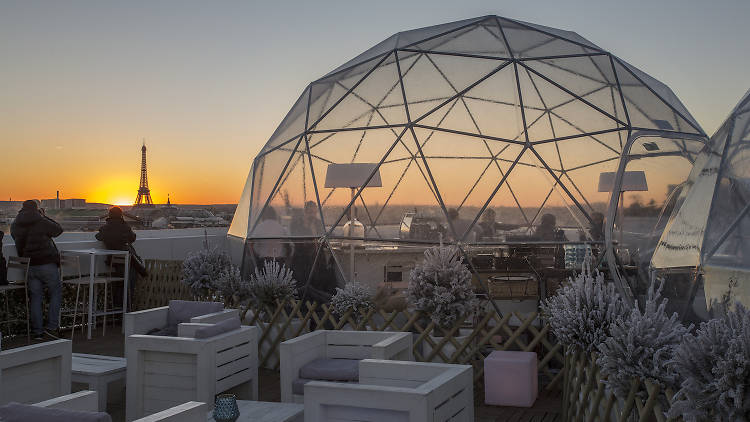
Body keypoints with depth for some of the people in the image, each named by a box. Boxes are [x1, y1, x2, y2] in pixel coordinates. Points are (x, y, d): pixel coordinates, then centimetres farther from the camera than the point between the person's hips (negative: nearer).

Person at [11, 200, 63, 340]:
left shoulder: (15, 225, 6)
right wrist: (44, 217, 11)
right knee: (56, 292, 9)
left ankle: (37, 331, 9)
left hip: (29, 265, 5)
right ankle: (52, 327, 1)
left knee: (35, 296, 10)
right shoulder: (41, 222, -9)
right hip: (47, 263, -5)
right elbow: (58, 230, 4)